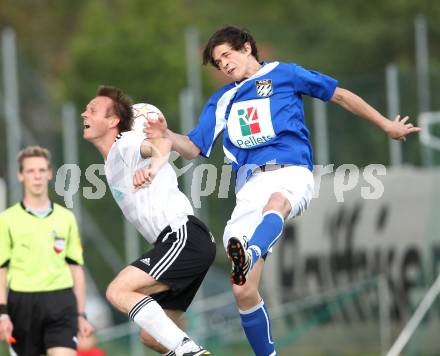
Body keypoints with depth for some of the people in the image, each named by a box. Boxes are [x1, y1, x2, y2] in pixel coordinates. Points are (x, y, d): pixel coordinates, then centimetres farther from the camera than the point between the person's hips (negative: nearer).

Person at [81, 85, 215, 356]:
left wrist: (153, 164, -48)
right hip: (178, 242, 10)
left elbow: (161, 143, -29)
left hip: (185, 237, -10)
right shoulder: (112, 163, 23)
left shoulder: (126, 144, -6)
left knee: (118, 291, -21)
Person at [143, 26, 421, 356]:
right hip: (250, 187, 4)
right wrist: (166, 135, 1)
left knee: (276, 202, -44)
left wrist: (387, 125, 22)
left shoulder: (283, 74, 16)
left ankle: (249, 256, -74)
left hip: (291, 171, -4)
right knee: (243, 292, -8)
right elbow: (193, 148, 22)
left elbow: (341, 95, 21)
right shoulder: (222, 101, 26)